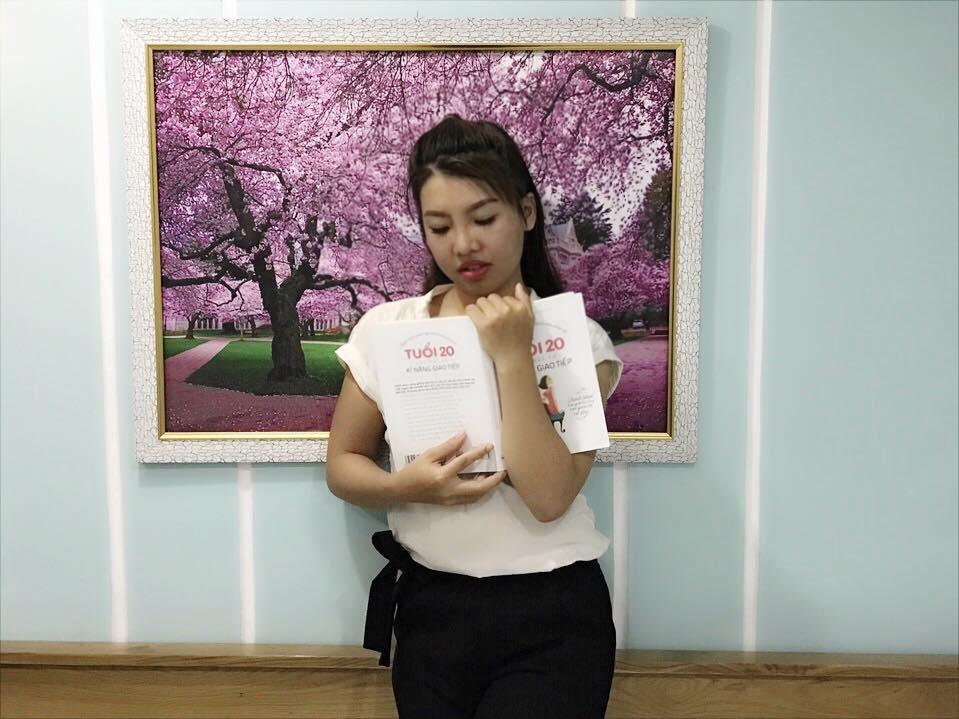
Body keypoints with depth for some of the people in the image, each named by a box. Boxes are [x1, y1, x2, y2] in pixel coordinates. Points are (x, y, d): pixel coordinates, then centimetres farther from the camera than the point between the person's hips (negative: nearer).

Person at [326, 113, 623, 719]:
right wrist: (408, 488, -16)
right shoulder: (386, 328, -2)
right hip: (430, 607, 2)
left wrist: (512, 356, -22)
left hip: (552, 618, -2)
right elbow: (342, 464, 3)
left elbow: (549, 498, -19)